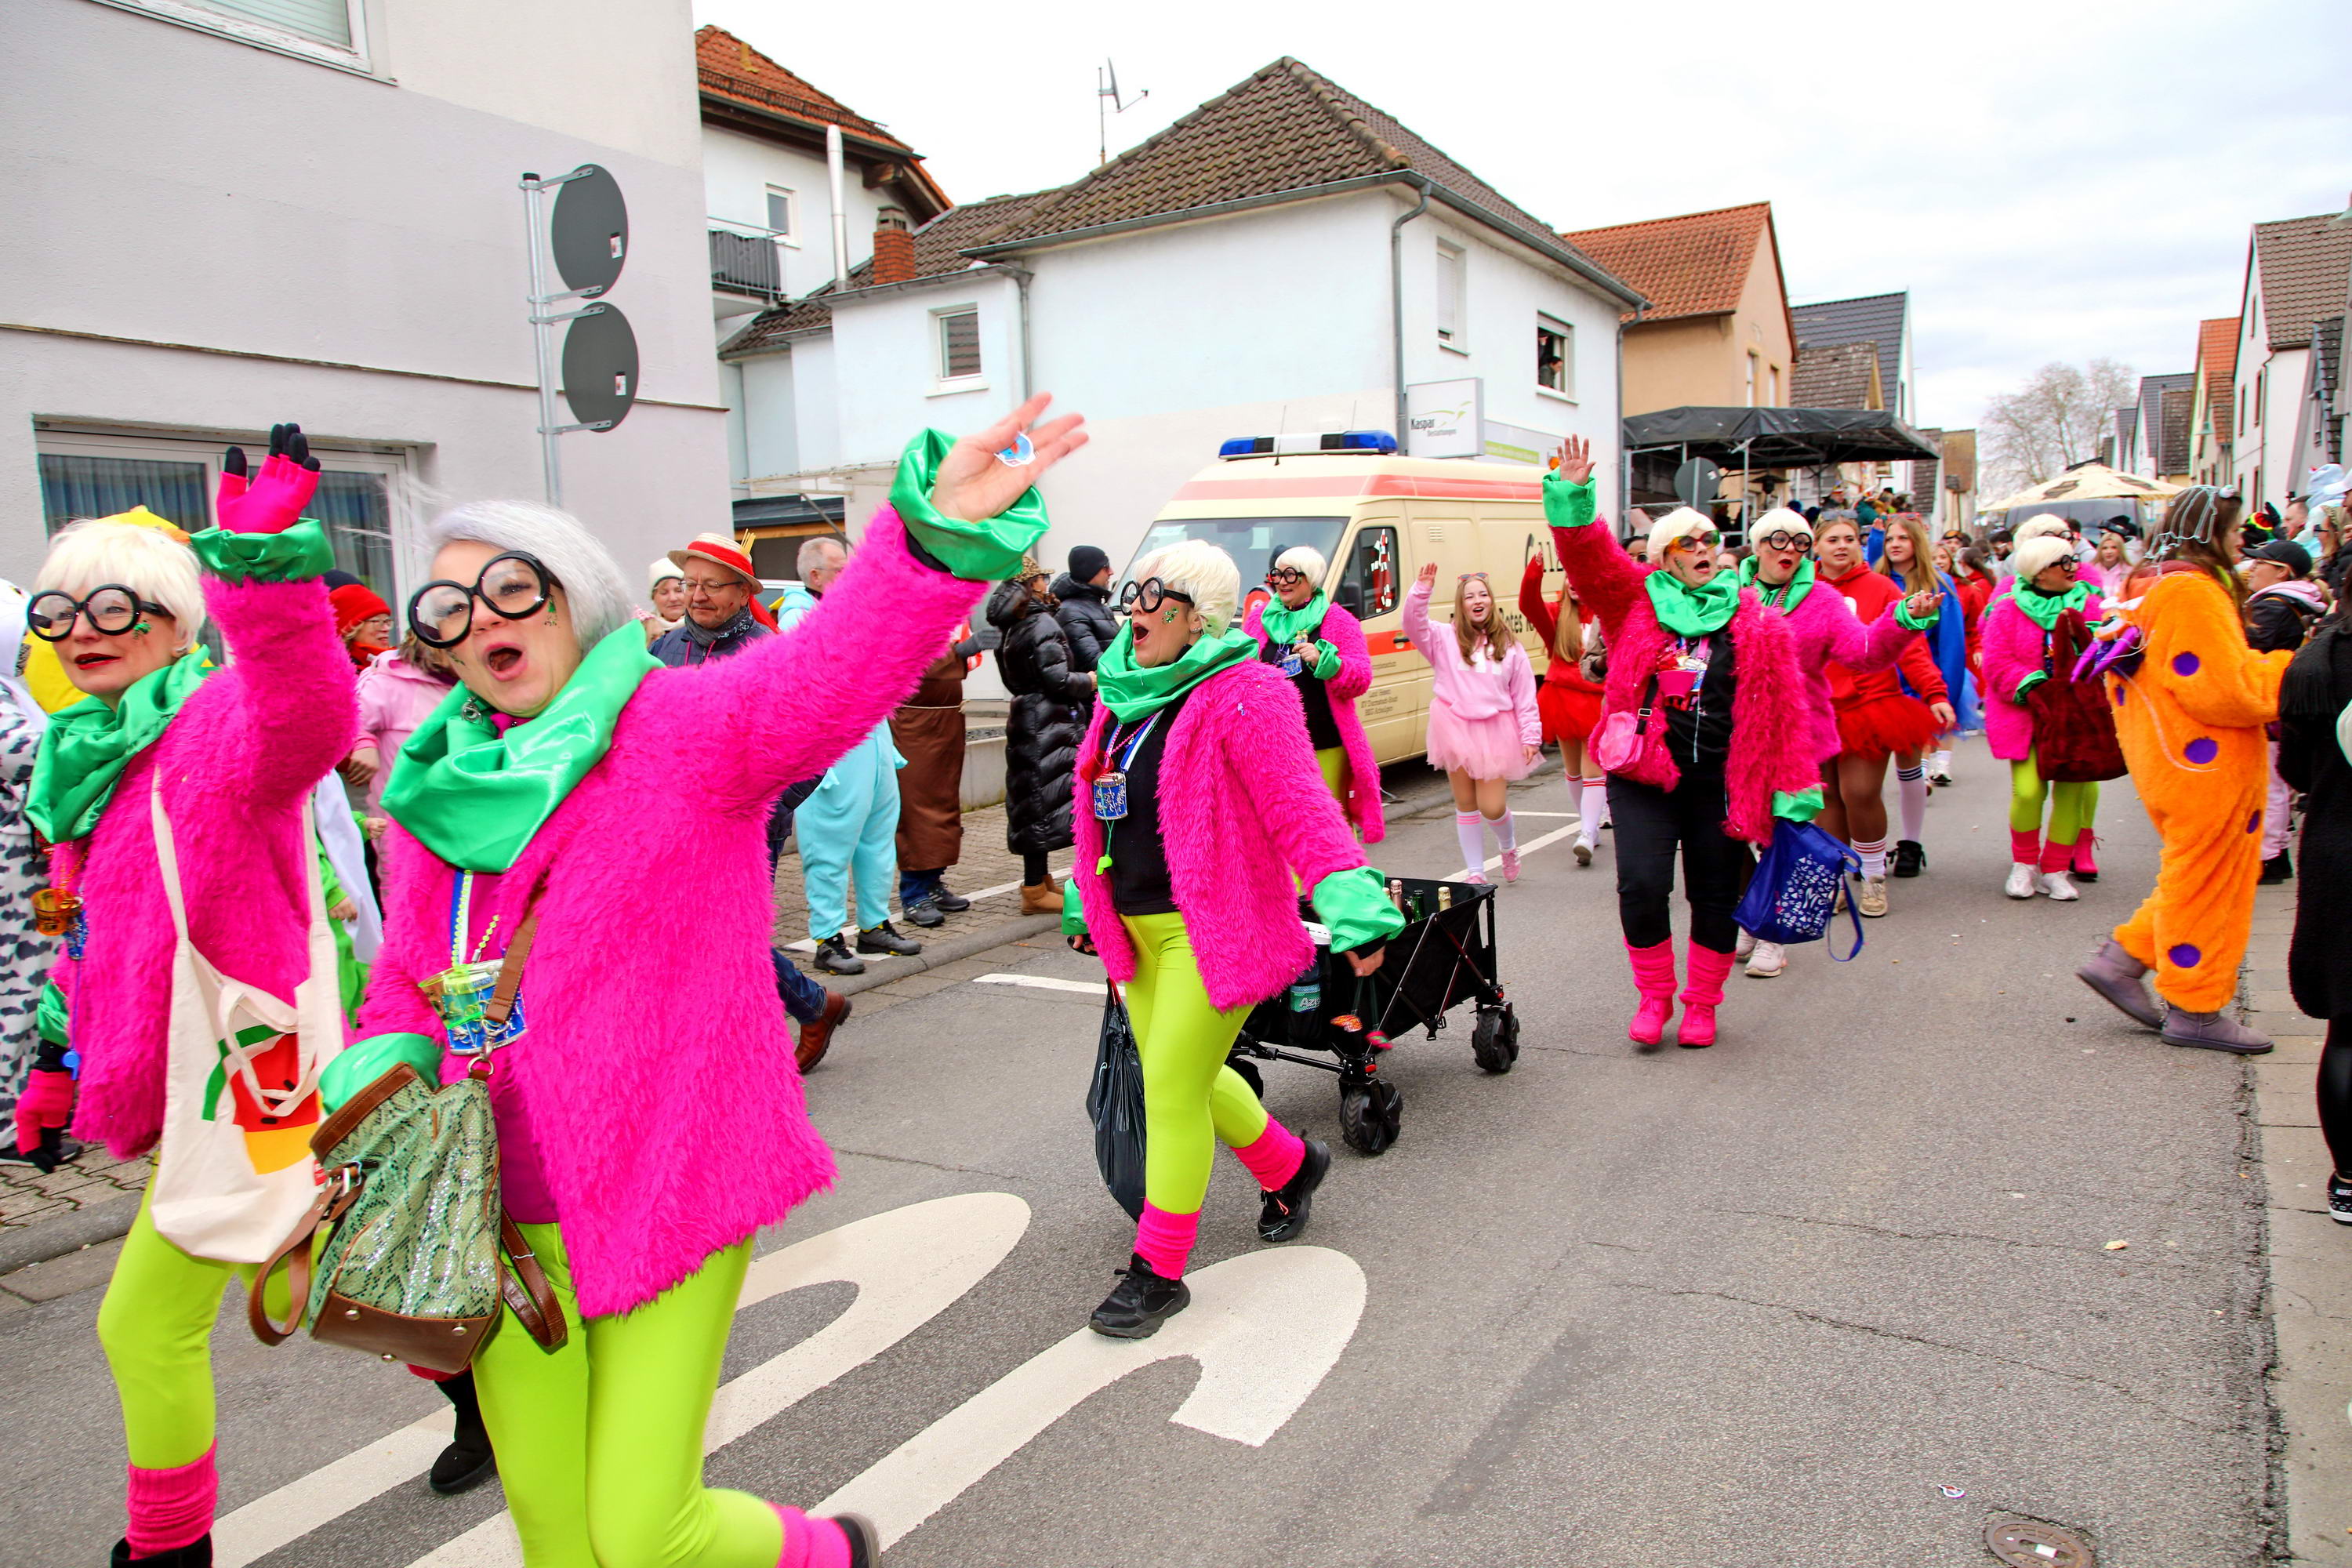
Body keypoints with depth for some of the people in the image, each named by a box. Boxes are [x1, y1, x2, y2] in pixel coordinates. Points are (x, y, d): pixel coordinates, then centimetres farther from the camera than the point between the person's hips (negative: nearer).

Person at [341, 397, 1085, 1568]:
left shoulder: (684, 726, -9)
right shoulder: (438, 798, 8)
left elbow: (831, 669, -30)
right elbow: (408, 992, 18)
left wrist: (937, 531, -48)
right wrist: (377, 1084, -4)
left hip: (671, 1184, -5)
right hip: (508, 1203, 6)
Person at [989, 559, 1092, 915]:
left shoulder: (1013, 627, 14)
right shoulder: (1042, 624, -14)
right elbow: (1058, 679, -18)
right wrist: (1093, 681, -5)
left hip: (1026, 719, 9)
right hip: (1046, 725, -9)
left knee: (1033, 802, 15)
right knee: (1046, 802, -6)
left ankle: (1039, 879, 24)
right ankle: (1035, 891, -4)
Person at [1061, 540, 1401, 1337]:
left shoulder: (1244, 698, -15)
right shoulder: (1124, 695, 10)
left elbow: (1299, 807, -23)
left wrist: (1353, 906, -33)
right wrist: (1085, 904, 28)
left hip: (1213, 928, -8)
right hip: (1135, 925, 8)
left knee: (1172, 1089, -4)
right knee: (1186, 1078, 18)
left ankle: (1158, 1273, 12)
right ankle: (1290, 1166, 45)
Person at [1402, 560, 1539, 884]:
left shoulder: (1508, 646, 7)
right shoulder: (1445, 639, 3)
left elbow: (1525, 696, 7)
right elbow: (1413, 626, -14)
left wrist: (1530, 737, 3)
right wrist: (1421, 590, -26)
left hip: (1495, 732, 0)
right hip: (1456, 728, 0)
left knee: (1492, 807, -4)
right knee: (1466, 804, 6)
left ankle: (1509, 846, 30)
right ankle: (1475, 872, 17)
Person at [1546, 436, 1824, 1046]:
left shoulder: (1755, 623, 4)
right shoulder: (1637, 602, 4)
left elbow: (1784, 711, 4)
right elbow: (1588, 557, -7)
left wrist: (1794, 792, 1)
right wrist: (1571, 493, -20)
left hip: (1720, 781, 1)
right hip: (1644, 773, -1)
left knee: (1715, 895, 9)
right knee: (1641, 885, -11)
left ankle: (1702, 1005, 29)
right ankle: (1654, 996, 13)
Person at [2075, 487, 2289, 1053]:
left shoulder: (2146, 587, 11)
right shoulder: (2194, 592, -20)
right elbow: (2228, 691, -23)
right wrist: (2288, 668, -8)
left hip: (2165, 754, 10)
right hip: (2206, 766, -10)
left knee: (2194, 876, 19)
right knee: (2208, 883, 2)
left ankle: (2121, 959, 17)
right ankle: (2195, 1011, 12)